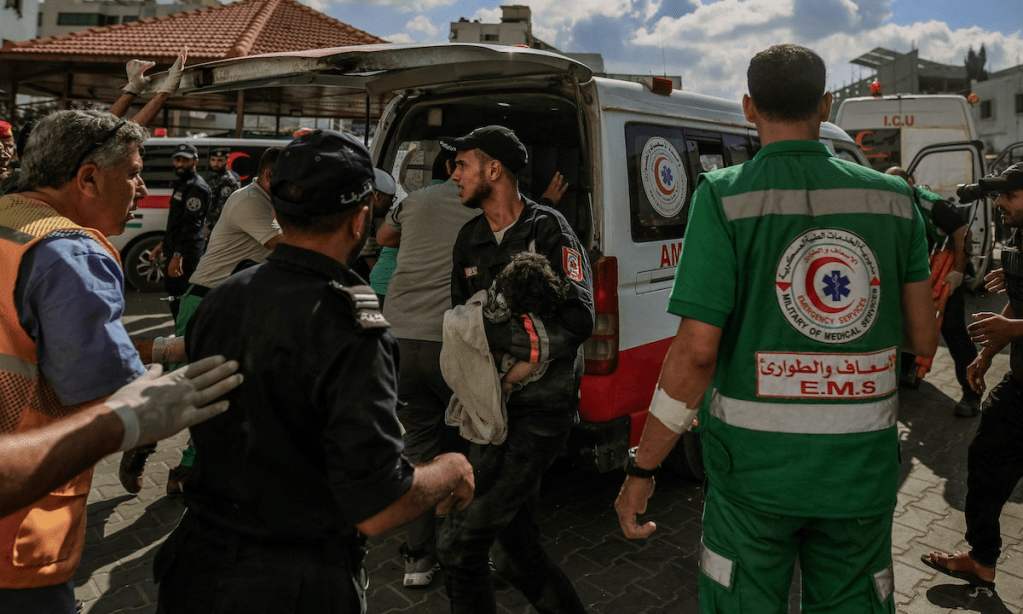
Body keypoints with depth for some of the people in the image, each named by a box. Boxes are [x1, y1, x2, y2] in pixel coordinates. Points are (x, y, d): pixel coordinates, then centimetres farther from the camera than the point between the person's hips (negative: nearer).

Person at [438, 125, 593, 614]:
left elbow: (577, 323, -20)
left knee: (459, 542, -9)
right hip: (495, 409, 8)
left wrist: (490, 334, -26)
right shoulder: (470, 239, 12)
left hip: (541, 411, -8)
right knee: (517, 554, 18)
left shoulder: (548, 231, -9)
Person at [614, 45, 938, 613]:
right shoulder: (893, 198, 0)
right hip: (862, 469, 4)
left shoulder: (725, 197, -12)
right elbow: (924, 339, 4)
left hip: (755, 467, -3)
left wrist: (641, 469, -9)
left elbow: (696, 352, -17)